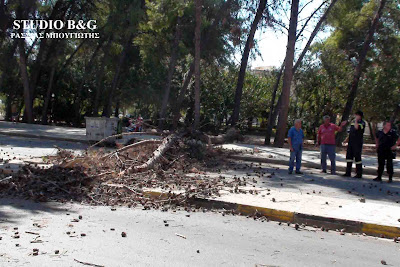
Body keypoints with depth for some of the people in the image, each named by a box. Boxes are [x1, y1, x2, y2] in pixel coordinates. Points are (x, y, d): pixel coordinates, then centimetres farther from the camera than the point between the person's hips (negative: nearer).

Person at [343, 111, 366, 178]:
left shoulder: (362, 123, -6)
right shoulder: (353, 122, 16)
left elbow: (357, 127, -26)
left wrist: (356, 120, -14)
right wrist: (347, 139, 16)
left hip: (358, 143, -7)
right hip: (351, 142, 7)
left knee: (357, 157, -4)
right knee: (349, 156, 7)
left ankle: (359, 174, 3)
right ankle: (348, 172, 14)